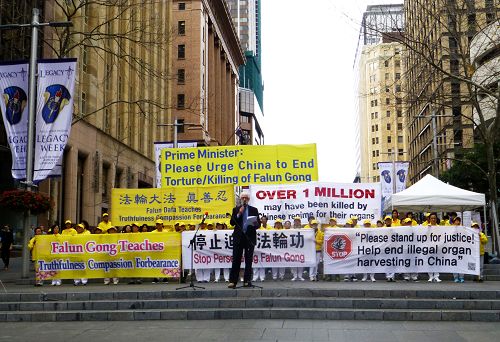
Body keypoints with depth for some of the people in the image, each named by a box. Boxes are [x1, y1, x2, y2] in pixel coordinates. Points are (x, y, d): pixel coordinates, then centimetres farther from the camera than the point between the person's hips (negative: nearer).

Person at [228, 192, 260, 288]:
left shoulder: (254, 210, 10)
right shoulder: (236, 209, 9)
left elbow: (258, 223, 7)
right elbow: (232, 222, 0)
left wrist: (255, 224, -16)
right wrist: (239, 214, -11)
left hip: (250, 237, 1)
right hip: (238, 237, -1)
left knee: (249, 260, 3)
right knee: (236, 260, -2)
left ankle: (247, 281, 9)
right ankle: (232, 281, -1)